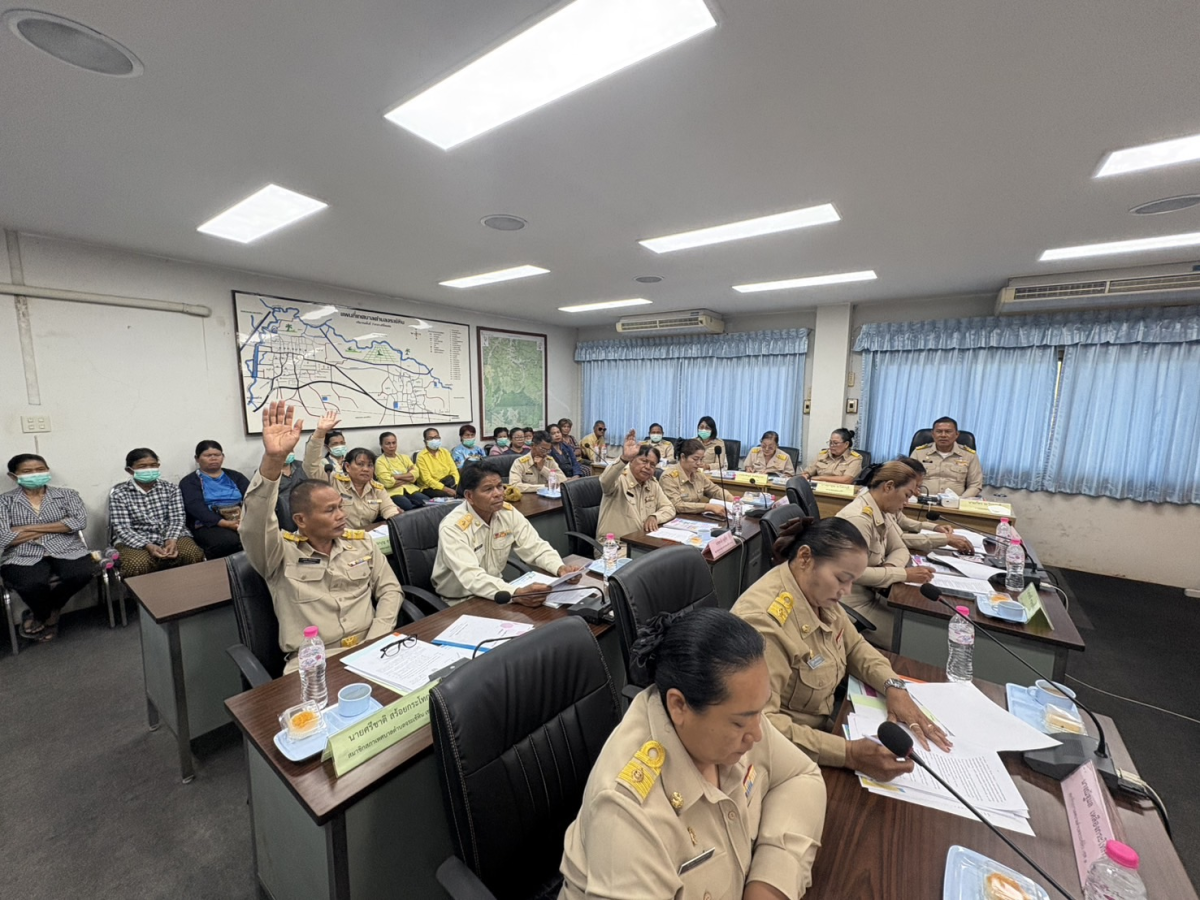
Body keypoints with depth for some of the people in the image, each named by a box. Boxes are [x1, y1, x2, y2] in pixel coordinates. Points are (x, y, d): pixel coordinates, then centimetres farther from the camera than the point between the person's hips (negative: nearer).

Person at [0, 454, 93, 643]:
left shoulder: (66, 494, 10)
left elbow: (79, 521, -6)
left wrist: (28, 528, -7)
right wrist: (55, 527, -4)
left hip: (66, 551, 1)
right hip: (23, 557, -1)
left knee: (83, 573, -30)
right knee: (33, 583, -33)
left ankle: (38, 616, 3)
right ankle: (46, 616, 5)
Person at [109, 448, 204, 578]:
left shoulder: (170, 488, 9)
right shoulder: (118, 493, 3)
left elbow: (177, 518, 1)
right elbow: (122, 528, -7)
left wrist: (172, 540, -20)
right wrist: (148, 546, -23)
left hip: (171, 537, 1)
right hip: (135, 542, -1)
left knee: (194, 555, -30)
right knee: (137, 564, -34)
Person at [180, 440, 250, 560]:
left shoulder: (235, 476, 21)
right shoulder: (189, 481, 11)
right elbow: (196, 508, -6)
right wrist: (225, 523, -22)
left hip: (243, 520, 2)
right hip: (209, 524, -2)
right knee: (229, 542, -37)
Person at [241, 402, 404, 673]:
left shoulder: (361, 541, 10)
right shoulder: (282, 551, 1)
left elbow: (390, 590, 10)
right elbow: (255, 524, -20)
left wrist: (375, 641, -4)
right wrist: (273, 460, -32)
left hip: (367, 649, 2)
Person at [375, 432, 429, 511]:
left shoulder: (404, 457, 17)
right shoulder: (380, 461, 0)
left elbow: (415, 474, 3)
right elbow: (387, 482, -12)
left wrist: (397, 476, -9)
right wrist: (407, 478, -3)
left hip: (410, 489, 5)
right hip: (393, 492, -4)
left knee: (428, 502, -24)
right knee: (409, 507, -34)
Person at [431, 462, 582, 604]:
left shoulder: (509, 513, -7)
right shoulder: (453, 527, -24)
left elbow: (536, 548, -6)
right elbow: (471, 577, -35)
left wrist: (560, 567, -25)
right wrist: (516, 594, -48)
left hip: (496, 593, 5)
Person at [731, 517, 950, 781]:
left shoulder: (817, 594, -6)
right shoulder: (763, 619, -33)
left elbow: (854, 645, 10)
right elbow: (759, 723, -34)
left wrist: (893, 687, -7)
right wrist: (848, 754, -37)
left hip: (824, 723, 8)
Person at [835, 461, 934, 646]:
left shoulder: (883, 512, 3)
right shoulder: (858, 517, -26)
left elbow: (900, 549, 11)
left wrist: (891, 566, -11)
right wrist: (904, 574, -21)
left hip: (871, 595, 9)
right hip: (853, 602, -8)